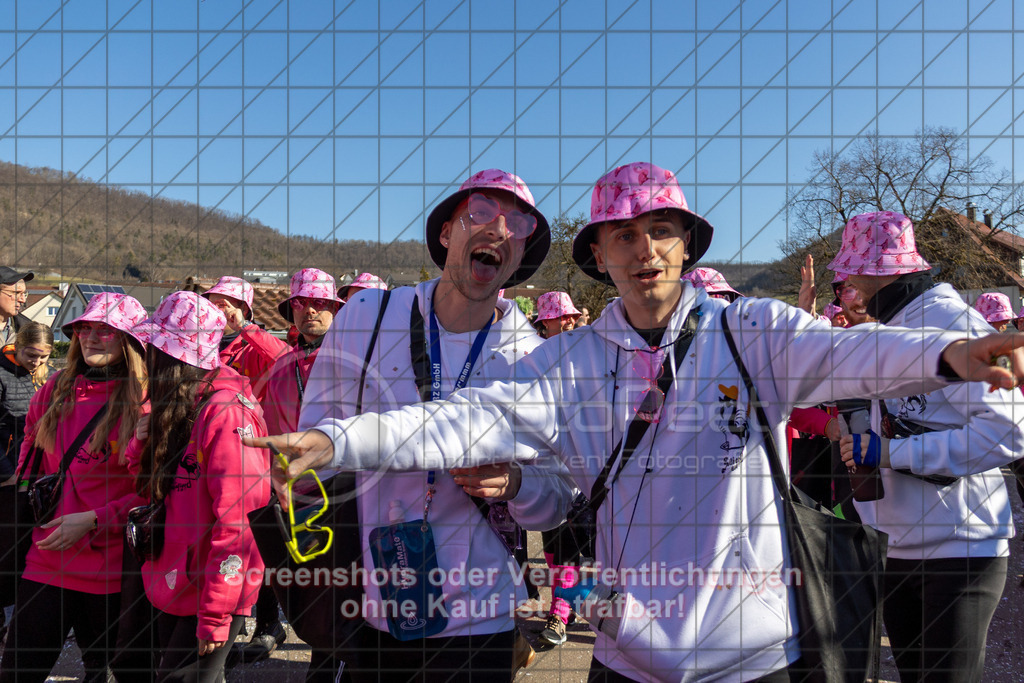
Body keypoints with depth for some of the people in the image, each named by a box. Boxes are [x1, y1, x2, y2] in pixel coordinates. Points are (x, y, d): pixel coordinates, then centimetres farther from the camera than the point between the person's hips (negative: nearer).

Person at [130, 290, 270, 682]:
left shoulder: (226, 411, -20)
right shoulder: (173, 409, 9)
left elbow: (239, 520, -23)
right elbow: (151, 489, 12)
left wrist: (216, 613, -20)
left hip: (210, 594, -8)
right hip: (173, 590, 8)